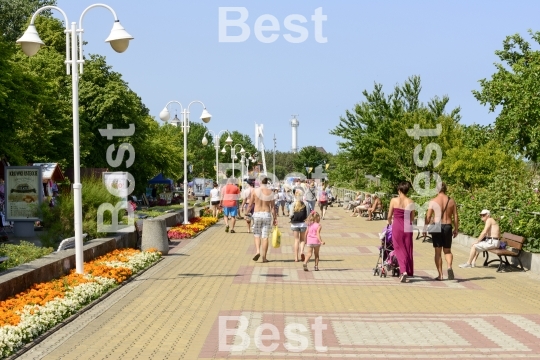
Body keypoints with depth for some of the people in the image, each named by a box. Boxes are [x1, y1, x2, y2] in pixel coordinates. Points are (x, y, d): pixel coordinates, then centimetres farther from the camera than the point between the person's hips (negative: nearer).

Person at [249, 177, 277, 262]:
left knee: (257, 235, 11)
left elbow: (251, 204, -2)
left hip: (257, 214, -1)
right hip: (267, 214, 1)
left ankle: (258, 251, -12)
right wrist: (275, 218, 6)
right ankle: (264, 257, 7)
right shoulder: (270, 192, -2)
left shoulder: (255, 191, -5)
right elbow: (273, 207, 0)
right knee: (265, 236, 5)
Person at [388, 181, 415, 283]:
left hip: (397, 226, -2)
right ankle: (409, 272, 24)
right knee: (408, 249, 14)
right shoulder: (411, 202, -1)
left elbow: (389, 216, 1)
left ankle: (403, 271, -16)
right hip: (408, 227, 2)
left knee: (399, 249, 3)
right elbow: (412, 217, 6)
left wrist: (389, 222, 22)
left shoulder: (394, 200, -7)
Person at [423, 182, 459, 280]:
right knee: (447, 250, 14)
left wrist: (425, 228, 3)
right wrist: (456, 229, 13)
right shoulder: (451, 201, 3)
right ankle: (449, 266, -15)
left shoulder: (433, 201, -4)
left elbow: (428, 216, -6)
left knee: (438, 251, 6)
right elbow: (455, 217, 3)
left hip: (436, 226, -2)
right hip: (448, 227, 2)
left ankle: (440, 274, 5)